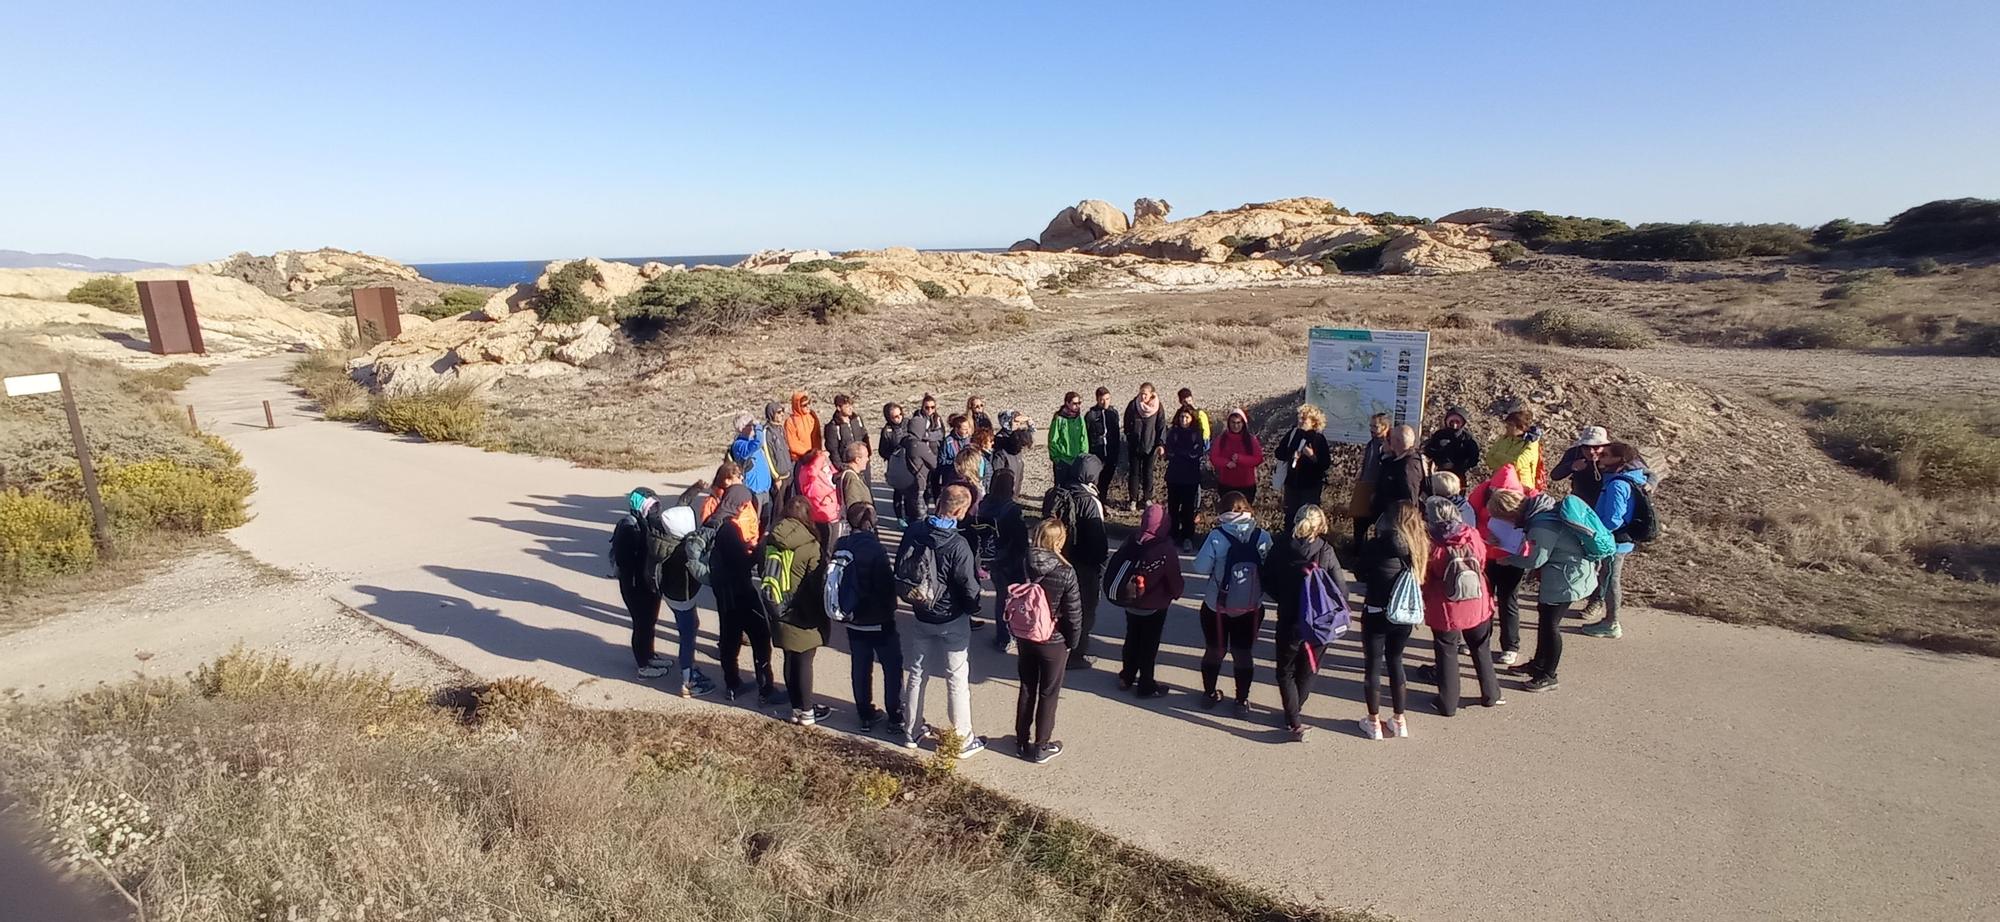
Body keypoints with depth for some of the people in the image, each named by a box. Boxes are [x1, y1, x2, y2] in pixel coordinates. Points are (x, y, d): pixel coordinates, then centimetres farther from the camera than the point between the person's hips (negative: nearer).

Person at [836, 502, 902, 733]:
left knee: (860, 668, 16)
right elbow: (887, 584, -18)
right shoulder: (874, 548, -22)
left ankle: (865, 715, 26)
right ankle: (895, 717, 15)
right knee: (893, 667, 9)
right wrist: (890, 608, 1)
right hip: (879, 621, -6)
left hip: (853, 620, 6)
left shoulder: (840, 546, -4)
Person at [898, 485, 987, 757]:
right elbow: (969, 587, -19)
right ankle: (963, 740, 21)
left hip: (920, 616, 5)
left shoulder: (913, 532, -9)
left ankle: (911, 732, 34)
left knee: (917, 674, 20)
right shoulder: (957, 545, -26)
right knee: (957, 680, 9)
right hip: (951, 621, -5)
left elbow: (900, 571, 3)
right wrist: (973, 609, 1)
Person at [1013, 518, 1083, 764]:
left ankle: (1022, 740, 33)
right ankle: (1041, 747, 24)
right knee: (1048, 694, 13)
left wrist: (1015, 631, 12)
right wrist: (1072, 641, 0)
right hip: (1054, 642, -4)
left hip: (1025, 637, 4)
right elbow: (1073, 613, -16)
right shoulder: (1066, 573, -22)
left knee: (1027, 688, 20)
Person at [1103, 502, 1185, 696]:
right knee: (1149, 644, 11)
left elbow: (1113, 566, -1)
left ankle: (1126, 677, 36)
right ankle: (1146, 685, 23)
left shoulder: (1131, 541, -9)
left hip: (1130, 603, 5)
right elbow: (1175, 580, -14)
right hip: (1154, 607, -5)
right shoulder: (1166, 550, -24)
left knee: (1132, 638, 22)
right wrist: (1177, 591, 9)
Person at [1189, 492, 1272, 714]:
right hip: (1250, 608, 1)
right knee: (1243, 653, 17)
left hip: (1217, 607, -1)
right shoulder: (1263, 537, -12)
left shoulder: (1217, 536, -18)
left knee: (1214, 651, 18)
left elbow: (1200, 567, -13)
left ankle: (1209, 694, 35)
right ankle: (1242, 701, 28)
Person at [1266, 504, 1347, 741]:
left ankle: (1294, 722, 6)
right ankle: (1294, 711, 35)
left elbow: (1268, 583, 0)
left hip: (1288, 621, 0)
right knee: (1307, 671, 22)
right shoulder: (1326, 552, -16)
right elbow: (1342, 591, -12)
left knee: (1286, 671, 15)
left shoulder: (1280, 550, -11)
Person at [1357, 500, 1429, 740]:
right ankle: (1400, 721, 27)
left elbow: (1361, 574, -3)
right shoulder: (1420, 546, -4)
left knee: (1373, 665, 10)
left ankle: (1374, 723, 19)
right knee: (1395, 662, 21)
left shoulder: (1376, 545, -14)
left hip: (1376, 614, -4)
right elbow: (1421, 578, 2)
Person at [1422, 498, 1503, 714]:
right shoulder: (1472, 535, -10)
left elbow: (1424, 580, -11)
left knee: (1447, 655, 11)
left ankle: (1448, 703, 18)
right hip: (1477, 606, 4)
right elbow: (1482, 565, 5)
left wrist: (1425, 602, 6)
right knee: (1481, 650, 22)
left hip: (1445, 610, -3)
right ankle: (1491, 695, 34)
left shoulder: (1432, 545, -20)